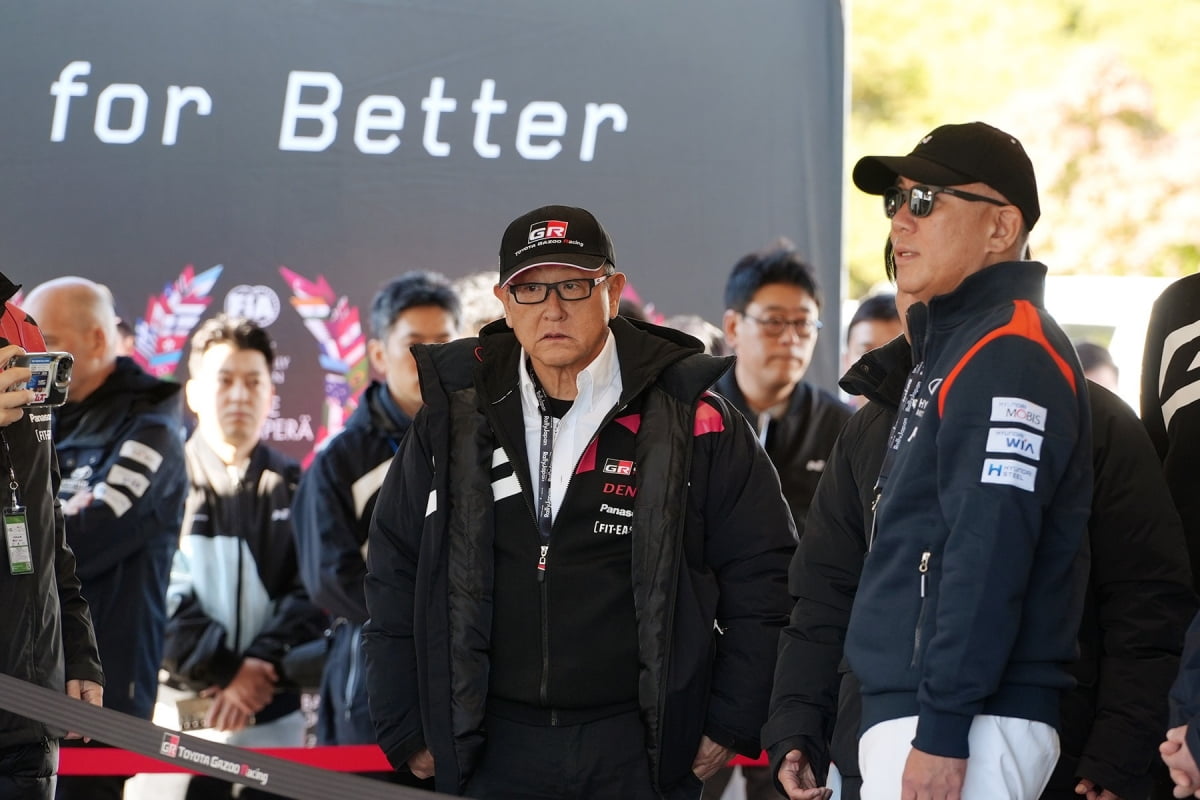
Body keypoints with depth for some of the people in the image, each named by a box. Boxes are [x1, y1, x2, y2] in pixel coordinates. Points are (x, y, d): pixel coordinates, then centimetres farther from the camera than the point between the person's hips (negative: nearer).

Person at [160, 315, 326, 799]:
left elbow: (310, 591, 2)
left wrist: (263, 663, -12)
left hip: (273, 719, 3)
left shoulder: (292, 487, 10)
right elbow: (158, 593, -7)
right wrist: (225, 671, -13)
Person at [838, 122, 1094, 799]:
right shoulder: (949, 344, 20)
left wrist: (943, 732, -24)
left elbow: (988, 561, -20)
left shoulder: (1010, 357, -12)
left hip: (968, 722, -10)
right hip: (906, 715, 10)